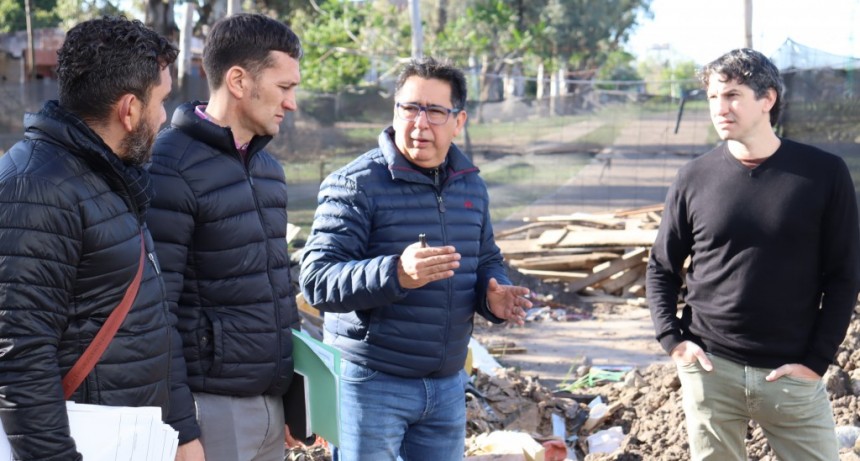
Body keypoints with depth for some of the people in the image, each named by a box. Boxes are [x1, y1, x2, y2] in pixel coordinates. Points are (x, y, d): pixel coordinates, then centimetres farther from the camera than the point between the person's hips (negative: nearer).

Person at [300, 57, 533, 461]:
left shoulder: (471, 186, 9)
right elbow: (317, 280, -19)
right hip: (371, 384, -6)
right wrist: (396, 274, -35)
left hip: (447, 385, 6)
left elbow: (486, 261, 21)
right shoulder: (356, 185, -11)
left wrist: (493, 296, -4)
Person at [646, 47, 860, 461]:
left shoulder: (824, 174, -4)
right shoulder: (694, 179, 1)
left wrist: (817, 359, -6)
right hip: (709, 369, 1)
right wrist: (672, 338, -2)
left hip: (791, 373, -1)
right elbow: (662, 268, 10)